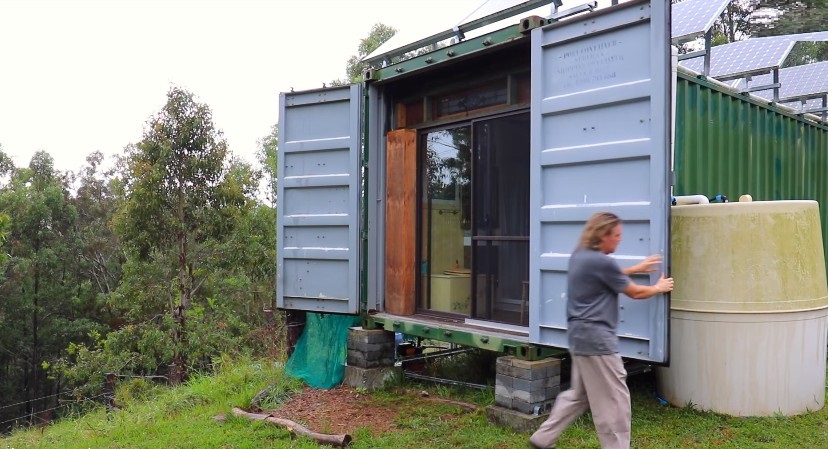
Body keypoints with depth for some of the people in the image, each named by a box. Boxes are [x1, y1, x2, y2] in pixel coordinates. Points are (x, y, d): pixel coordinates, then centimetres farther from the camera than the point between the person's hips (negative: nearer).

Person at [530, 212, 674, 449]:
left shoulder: (580, 255, 10)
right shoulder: (601, 261, -17)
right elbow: (635, 292, -3)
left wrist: (636, 268, 29)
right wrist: (659, 287, 16)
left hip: (580, 335, 10)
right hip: (596, 338, -10)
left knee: (578, 395, 20)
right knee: (615, 400, 1)